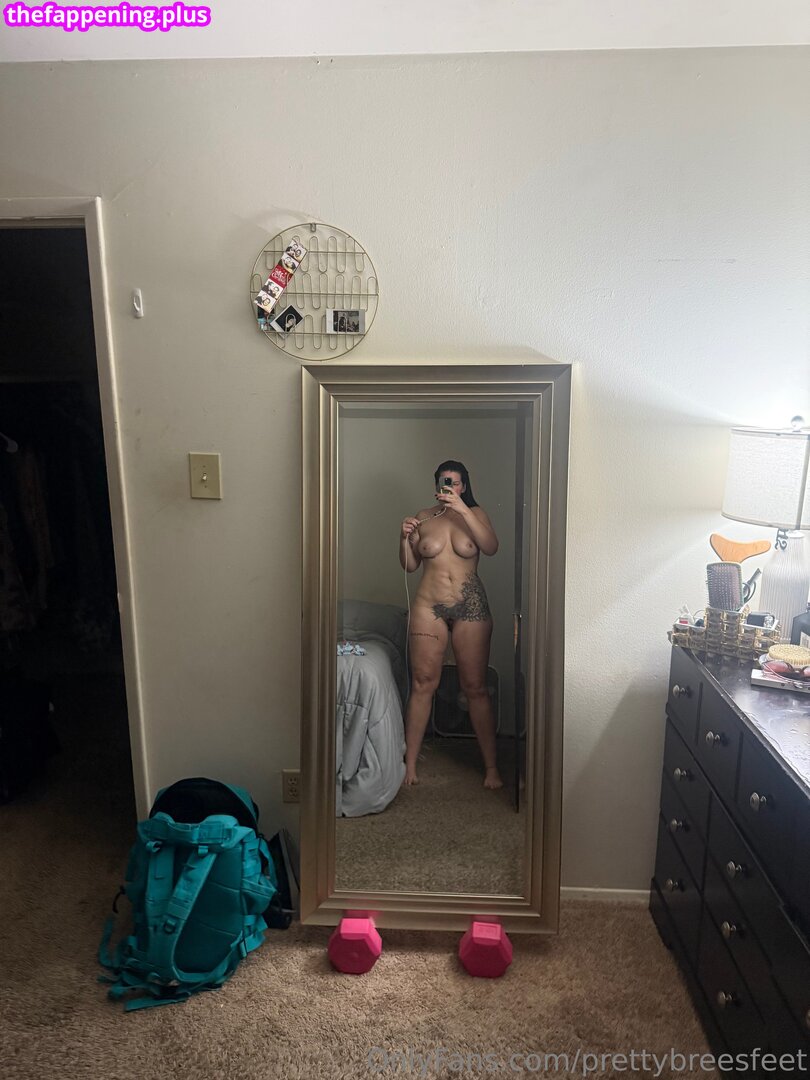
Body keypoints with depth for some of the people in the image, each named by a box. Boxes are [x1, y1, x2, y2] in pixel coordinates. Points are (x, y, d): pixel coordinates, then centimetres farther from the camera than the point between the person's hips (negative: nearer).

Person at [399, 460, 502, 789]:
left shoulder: (474, 513, 2)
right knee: (423, 684, 2)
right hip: (428, 606, 1)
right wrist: (405, 537, -10)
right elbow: (410, 565, 9)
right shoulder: (424, 517, 7)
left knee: (476, 687, 2)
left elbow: (491, 547, -17)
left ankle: (491, 767, 12)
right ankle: (410, 762, 12)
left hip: (470, 607, -1)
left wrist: (462, 508, -23)